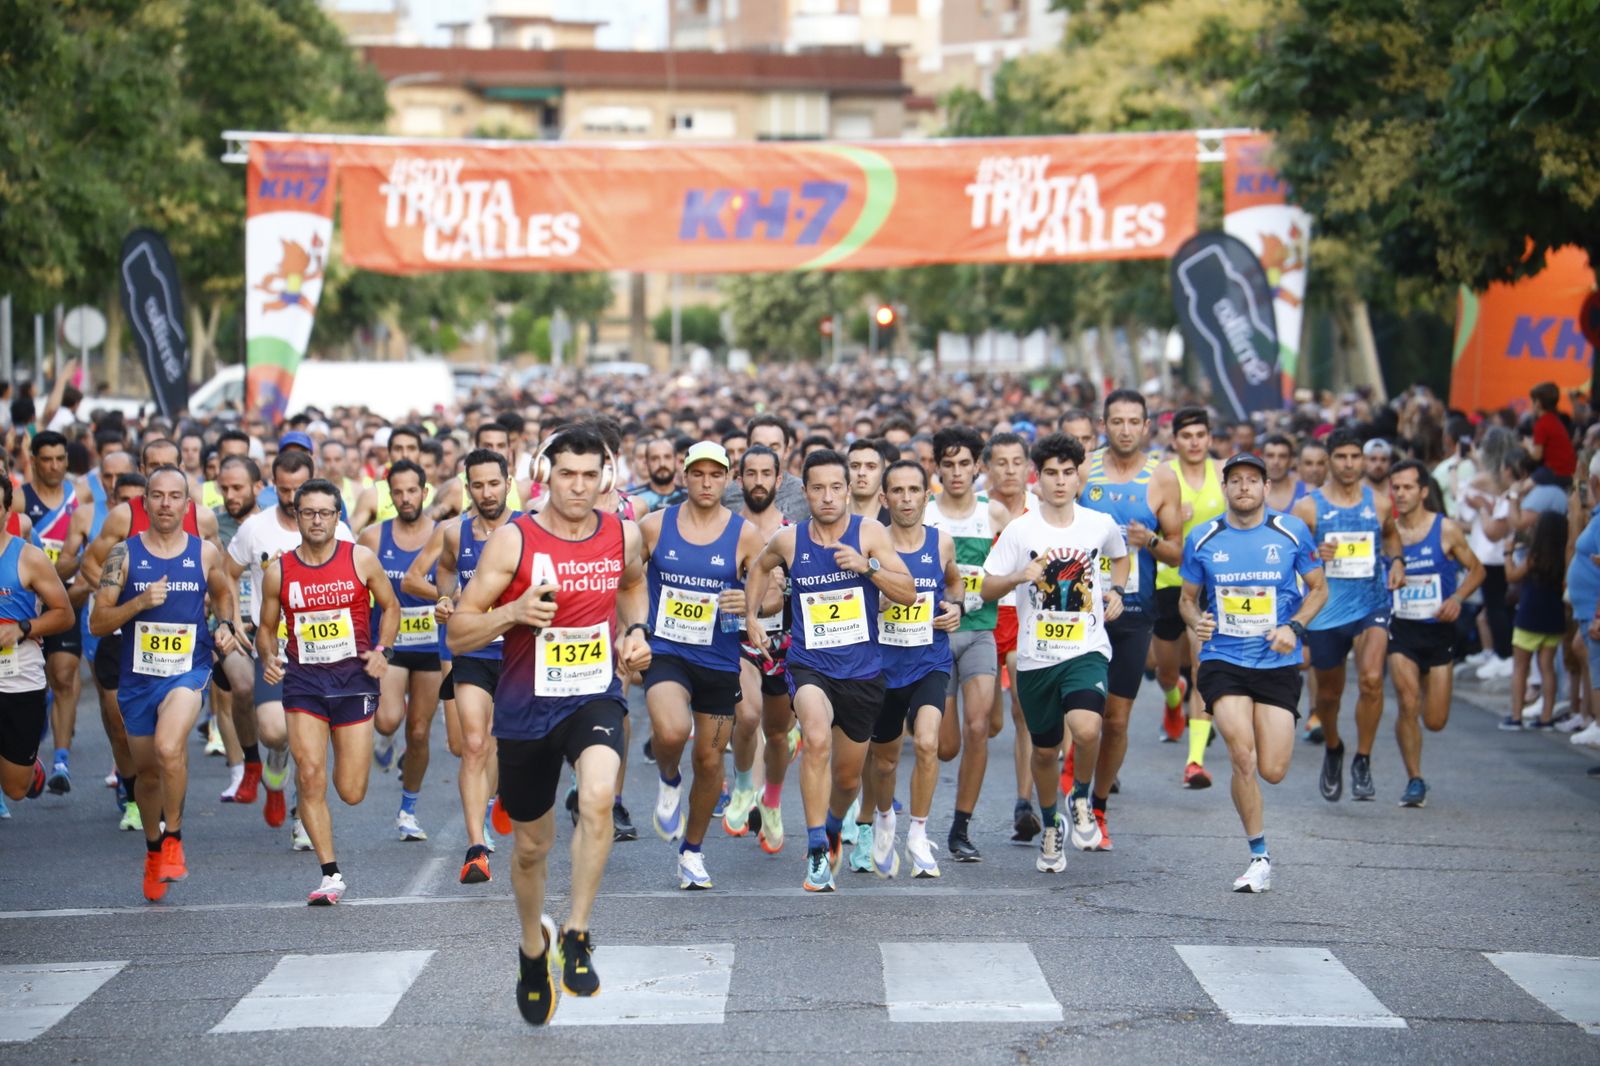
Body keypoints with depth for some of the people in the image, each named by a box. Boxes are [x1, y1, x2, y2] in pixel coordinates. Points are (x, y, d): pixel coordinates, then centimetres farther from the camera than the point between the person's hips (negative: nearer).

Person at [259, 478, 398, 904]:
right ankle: (331, 874, -5)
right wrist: (268, 658, -9)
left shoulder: (361, 560, -1)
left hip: (354, 677, 0)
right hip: (303, 679, 0)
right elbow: (266, 628, 12)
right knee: (309, 775, -15)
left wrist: (382, 650, -4)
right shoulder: (279, 571, 1)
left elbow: (390, 606, 12)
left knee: (351, 793, 1)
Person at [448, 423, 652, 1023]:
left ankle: (576, 935, -16)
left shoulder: (623, 535, -1)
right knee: (531, 843, 14)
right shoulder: (513, 540, -11)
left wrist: (635, 630, 7)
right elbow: (458, 635, -10)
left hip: (594, 695, 0)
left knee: (598, 796, -30)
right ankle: (533, 946, 43)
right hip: (525, 705, 0)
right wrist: (513, 613, -26)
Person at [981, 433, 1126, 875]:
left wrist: (1116, 590, 7)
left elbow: (1120, 556, 25)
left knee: (1086, 729, -27)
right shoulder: (1020, 530, -4)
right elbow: (987, 589, -3)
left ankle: (1081, 799, 3)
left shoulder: (1101, 524, 2)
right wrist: (1020, 576, -21)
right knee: (1045, 749, 12)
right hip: (1035, 655, 1)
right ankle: (1050, 827, 38)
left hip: (1086, 650, -1)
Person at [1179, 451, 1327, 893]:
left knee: (1273, 771, -6)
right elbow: (1187, 597, 13)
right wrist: (1196, 621, -9)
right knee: (1243, 758, -17)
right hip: (1222, 661, 0)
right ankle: (1259, 857, -1)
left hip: (1277, 663, 0)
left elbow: (1318, 588, 9)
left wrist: (1293, 627, -8)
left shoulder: (1291, 532, 0)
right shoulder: (1202, 538, 2)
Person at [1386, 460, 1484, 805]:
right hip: (1402, 630, 0)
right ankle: (1414, 780, -2)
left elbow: (1476, 570, 4)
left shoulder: (1446, 530, -5)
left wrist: (1457, 598, -12)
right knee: (1407, 705, -17)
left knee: (1435, 721, 2)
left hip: (1440, 630, 0)